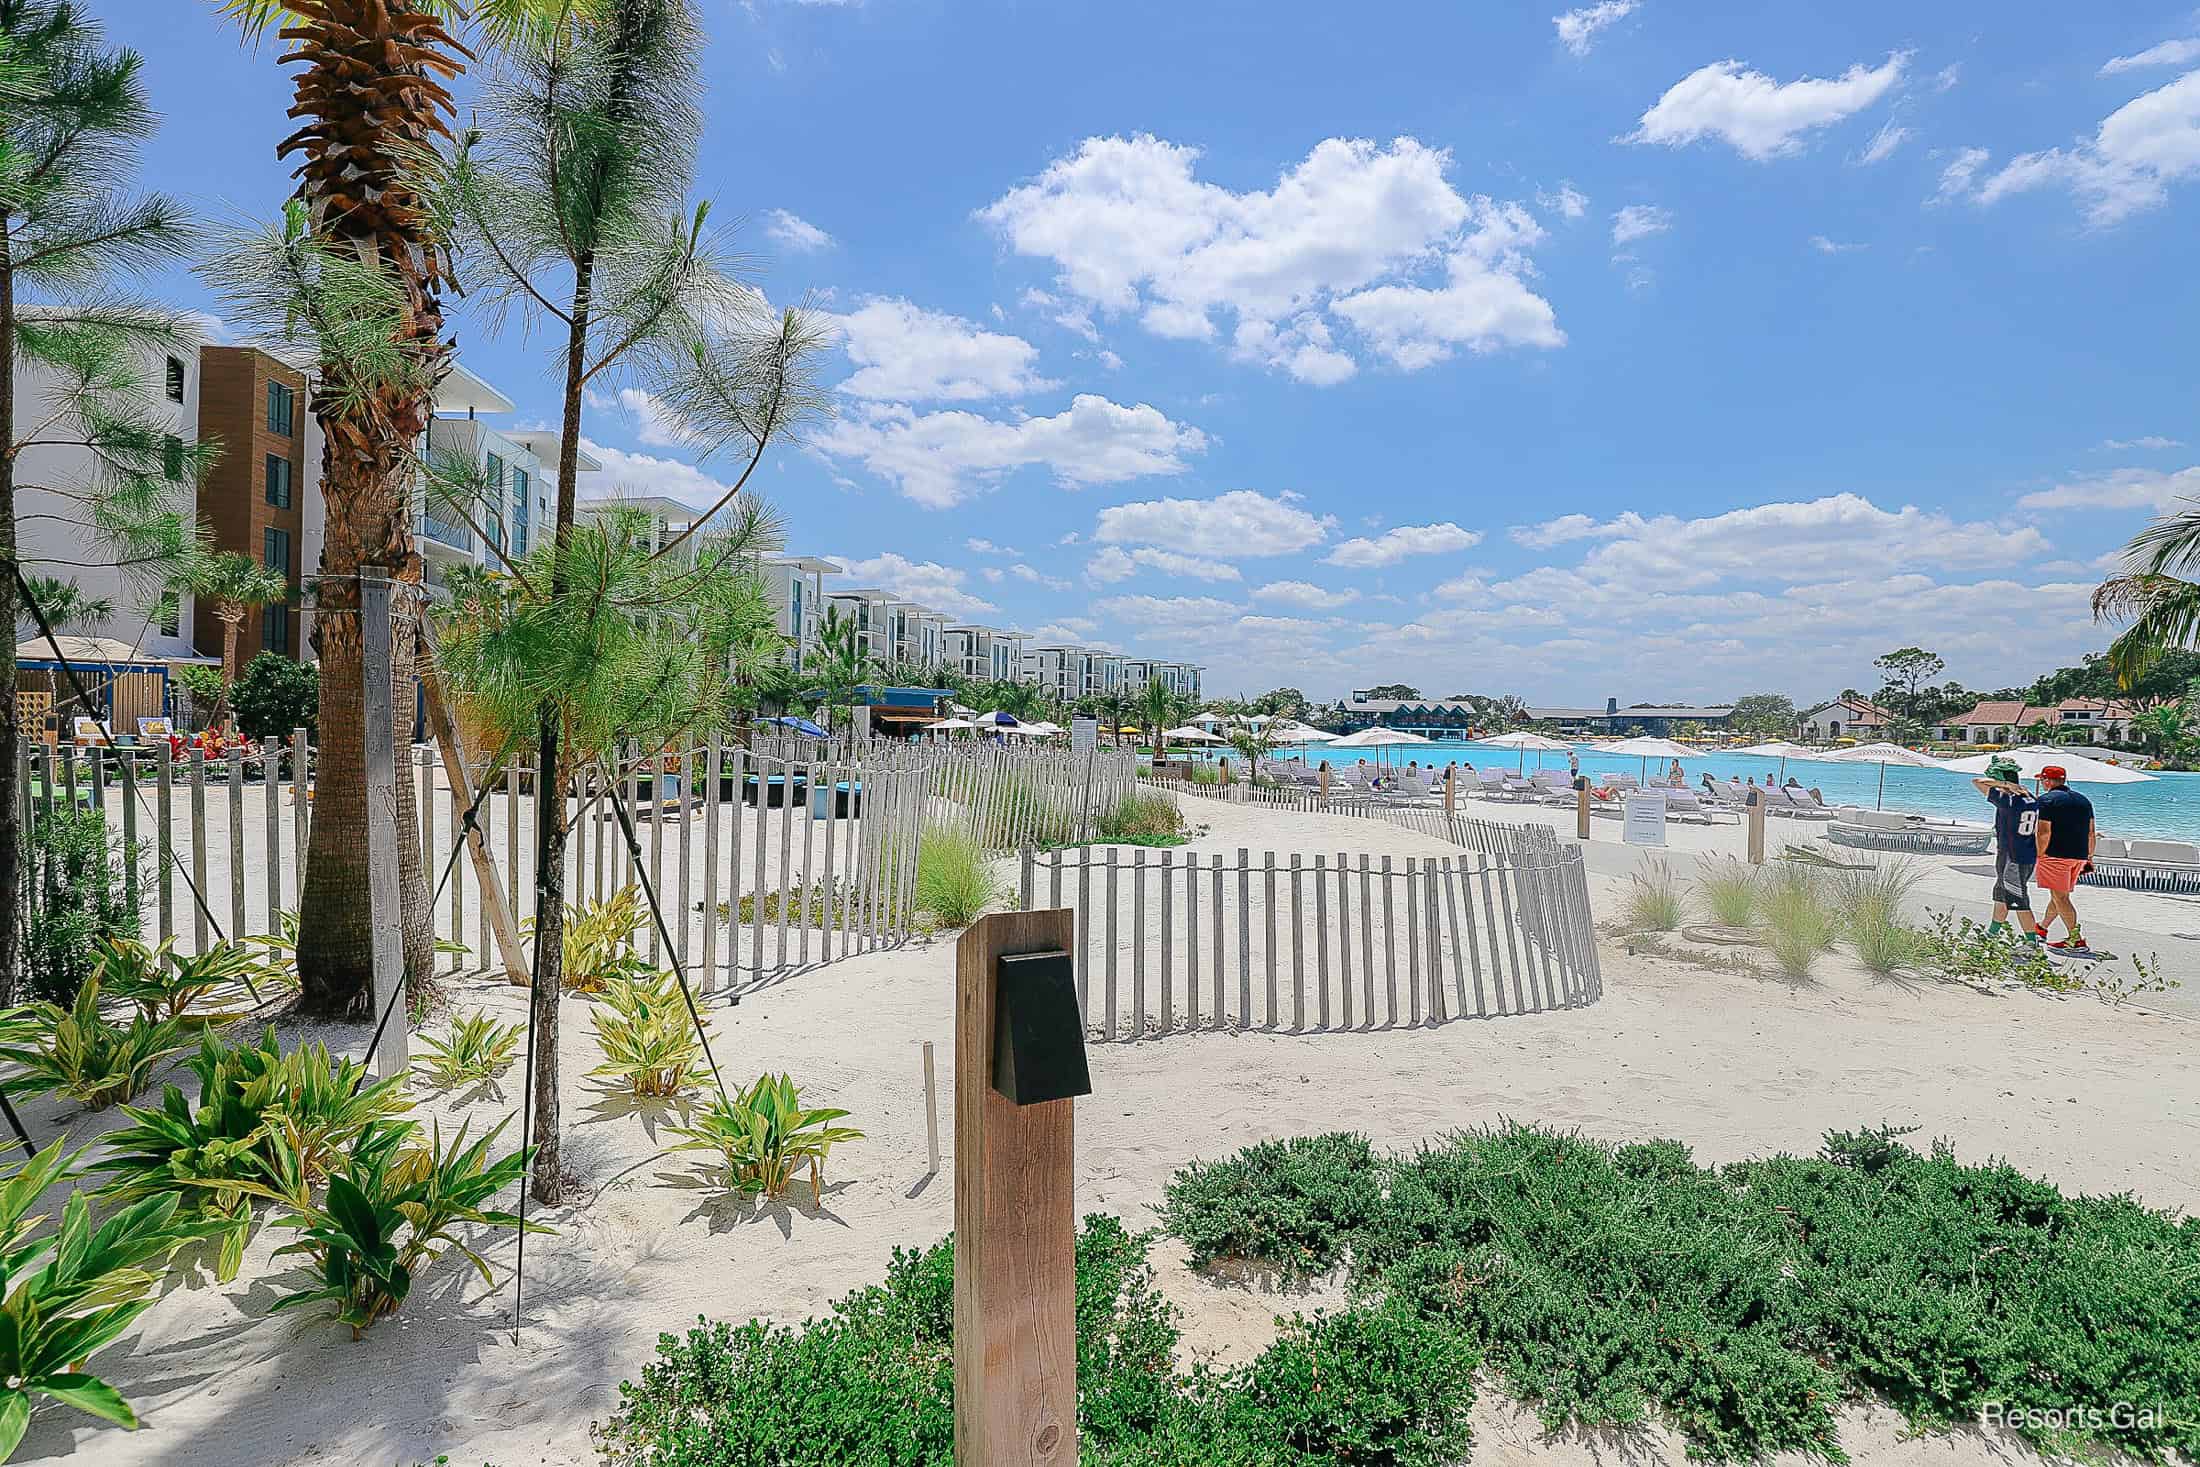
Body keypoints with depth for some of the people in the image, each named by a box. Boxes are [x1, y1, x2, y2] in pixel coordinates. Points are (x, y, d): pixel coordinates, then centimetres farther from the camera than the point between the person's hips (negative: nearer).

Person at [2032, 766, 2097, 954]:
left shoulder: (2046, 800, -8)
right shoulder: (2084, 800, 15)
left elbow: (2044, 833, -16)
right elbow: (2091, 833, 16)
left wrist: (2039, 856, -8)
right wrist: (2090, 857, 23)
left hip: (2056, 854, -8)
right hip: (2080, 856, 8)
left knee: (2060, 897, -5)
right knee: (2059, 895, 18)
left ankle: (2076, 940, -9)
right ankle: (2042, 929, 32)